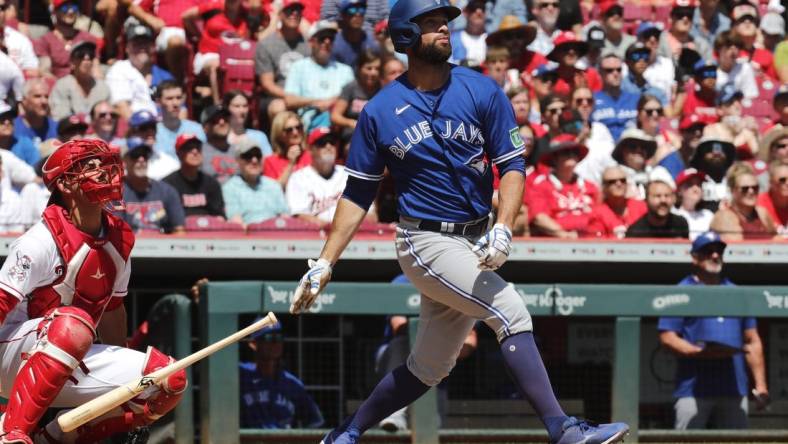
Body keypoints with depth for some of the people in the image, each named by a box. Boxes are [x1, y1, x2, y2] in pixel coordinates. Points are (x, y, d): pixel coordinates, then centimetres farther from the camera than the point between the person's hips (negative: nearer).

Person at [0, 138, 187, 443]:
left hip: (76, 363, 8)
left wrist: (120, 370, 22)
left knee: (170, 381, -6)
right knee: (74, 324, -39)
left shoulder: (120, 240, 5)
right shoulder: (44, 240, -18)